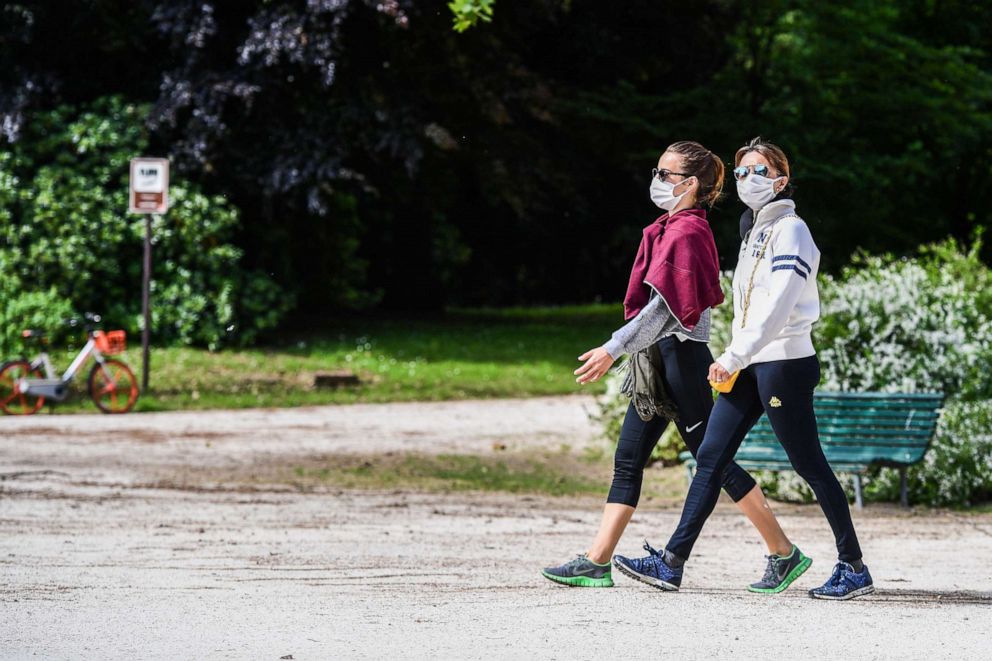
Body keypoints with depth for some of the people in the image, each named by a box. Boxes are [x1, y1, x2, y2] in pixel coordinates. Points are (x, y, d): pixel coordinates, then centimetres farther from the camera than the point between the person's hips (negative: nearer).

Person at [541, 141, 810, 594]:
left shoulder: (686, 233, -15)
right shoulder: (671, 229, 14)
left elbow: (663, 306, -23)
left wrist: (614, 349, -27)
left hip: (682, 355, -10)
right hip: (662, 358, 10)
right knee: (627, 459, 7)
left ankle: (784, 554, 2)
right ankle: (596, 563, 7)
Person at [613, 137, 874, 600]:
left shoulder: (790, 231, -10)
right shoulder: (754, 230, 18)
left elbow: (777, 307, -20)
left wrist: (733, 356, -22)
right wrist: (735, 359, 13)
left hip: (784, 362, -9)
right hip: (748, 366, 9)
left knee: (810, 466, -4)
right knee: (710, 458, 3)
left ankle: (854, 569, 5)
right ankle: (671, 564, 2)